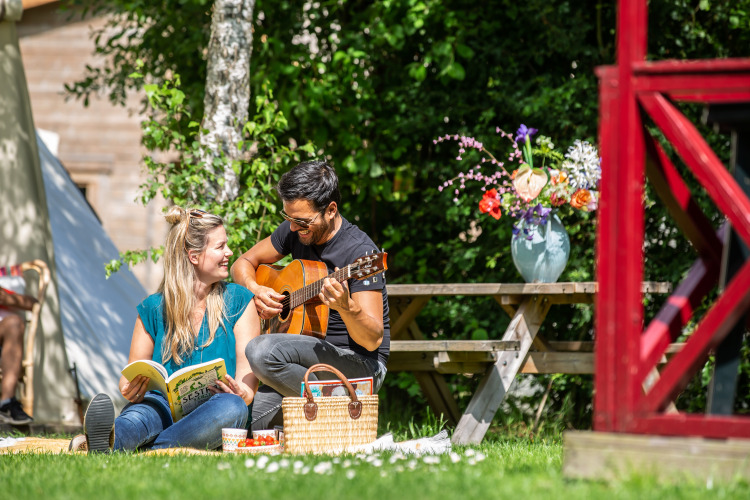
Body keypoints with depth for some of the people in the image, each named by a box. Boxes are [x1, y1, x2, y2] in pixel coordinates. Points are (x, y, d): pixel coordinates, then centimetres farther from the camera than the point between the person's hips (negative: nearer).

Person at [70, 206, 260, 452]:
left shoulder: (238, 301, 13)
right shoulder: (154, 308, 15)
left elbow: (248, 370, 5)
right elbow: (131, 375, 16)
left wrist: (243, 393, -22)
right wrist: (130, 390, -12)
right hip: (165, 404, 1)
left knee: (231, 406, -38)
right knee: (143, 409, -36)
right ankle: (107, 441, -71)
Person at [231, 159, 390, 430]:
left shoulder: (360, 252, -19)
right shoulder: (295, 231, 4)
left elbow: (373, 340, -23)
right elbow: (242, 264, 17)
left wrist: (346, 308, -43)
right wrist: (255, 290, -5)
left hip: (361, 365, -7)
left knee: (262, 350, -32)